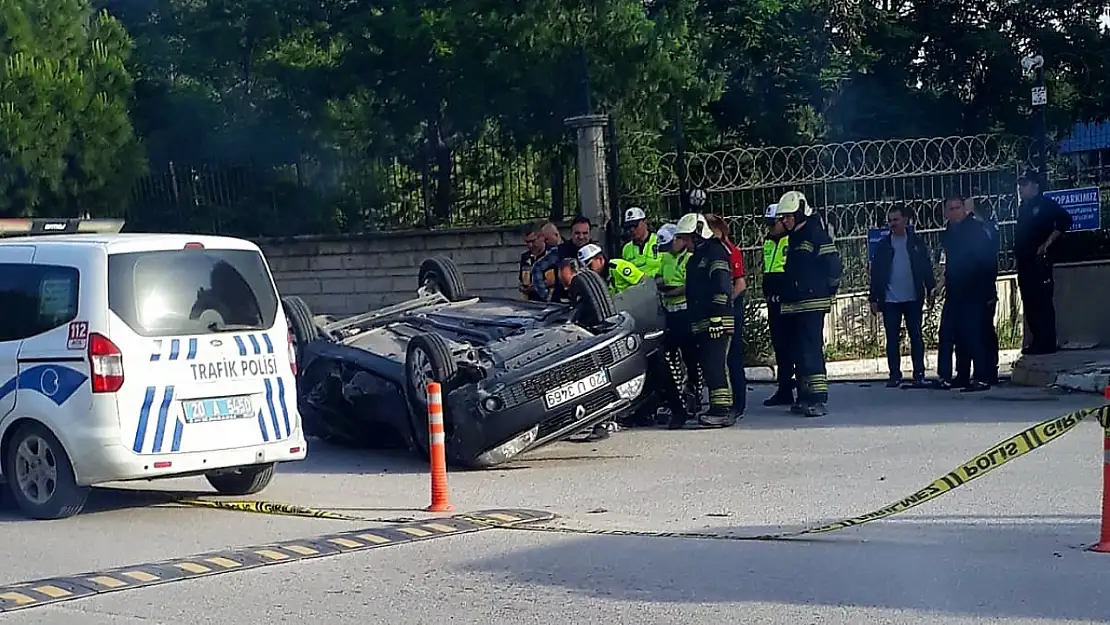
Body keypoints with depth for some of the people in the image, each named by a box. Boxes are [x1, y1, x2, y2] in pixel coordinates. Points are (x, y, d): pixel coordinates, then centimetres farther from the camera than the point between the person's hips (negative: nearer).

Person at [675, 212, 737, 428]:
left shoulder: (715, 252, -7)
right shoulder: (695, 259, 24)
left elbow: (722, 287, -17)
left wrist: (717, 317, -22)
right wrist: (693, 324, 25)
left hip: (717, 322, -10)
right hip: (701, 324, 10)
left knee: (715, 366, -14)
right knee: (710, 367, 10)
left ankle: (722, 410, -15)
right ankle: (724, 409, 15)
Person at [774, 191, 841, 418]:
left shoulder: (816, 235, -9)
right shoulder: (794, 238, 19)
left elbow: (833, 264, -13)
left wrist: (828, 290, -9)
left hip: (812, 304, -10)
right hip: (794, 305, 10)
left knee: (812, 351, -14)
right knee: (800, 352, 11)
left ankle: (819, 399, -16)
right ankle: (805, 397, 17)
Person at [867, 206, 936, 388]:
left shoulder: (917, 243, 4)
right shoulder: (883, 245, 6)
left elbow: (927, 267, 3)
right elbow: (876, 273, 6)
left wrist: (930, 288, -7)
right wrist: (874, 298, 2)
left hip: (913, 298, -1)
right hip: (890, 300, 1)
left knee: (916, 337, 2)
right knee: (892, 339, 3)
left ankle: (919, 375, 4)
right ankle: (894, 375, 8)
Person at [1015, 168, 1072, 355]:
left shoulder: (1046, 204, -4)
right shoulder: (1023, 207, 18)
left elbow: (1065, 220, -15)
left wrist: (1047, 243, -16)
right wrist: (1017, 254, 10)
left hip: (1039, 261, -8)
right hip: (1025, 262, 8)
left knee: (1042, 303, -9)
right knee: (1029, 304, 8)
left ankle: (1047, 343, -9)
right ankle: (1037, 341, 13)